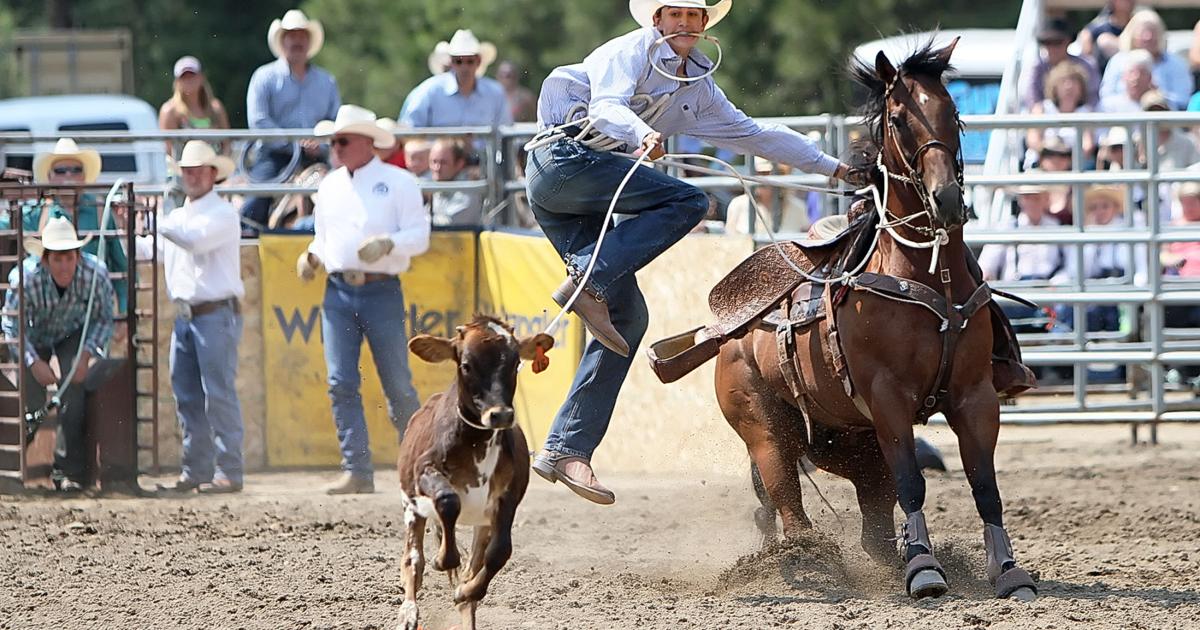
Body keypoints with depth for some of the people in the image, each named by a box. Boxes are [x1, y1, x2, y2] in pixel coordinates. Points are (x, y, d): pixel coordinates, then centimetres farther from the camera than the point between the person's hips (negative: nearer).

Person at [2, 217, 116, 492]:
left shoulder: (95, 274, -29)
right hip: (33, 336, -1)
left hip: (73, 334, 1)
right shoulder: (25, 279, -35)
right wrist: (34, 362, -30)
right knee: (31, 398, -7)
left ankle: (68, 469, -4)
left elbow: (103, 319, -13)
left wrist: (86, 354, -25)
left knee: (74, 394, -14)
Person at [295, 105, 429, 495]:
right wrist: (311, 257, 3)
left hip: (382, 291, -4)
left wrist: (388, 243, -23)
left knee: (397, 385, 1)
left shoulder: (398, 182, 0)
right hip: (338, 292, 4)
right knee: (341, 383, -5)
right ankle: (357, 471, -4)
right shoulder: (329, 186, 16)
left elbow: (419, 236, -5)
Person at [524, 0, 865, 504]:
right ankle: (588, 283, -28)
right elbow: (606, 106, -20)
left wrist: (835, 167, 28)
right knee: (688, 202, -20)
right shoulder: (631, 52, -2)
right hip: (563, 159, -8)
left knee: (627, 315, -1)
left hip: (577, 207, 8)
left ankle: (566, 451, -4)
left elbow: (755, 135, 29)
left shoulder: (698, 88, 22)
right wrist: (642, 134, -42)